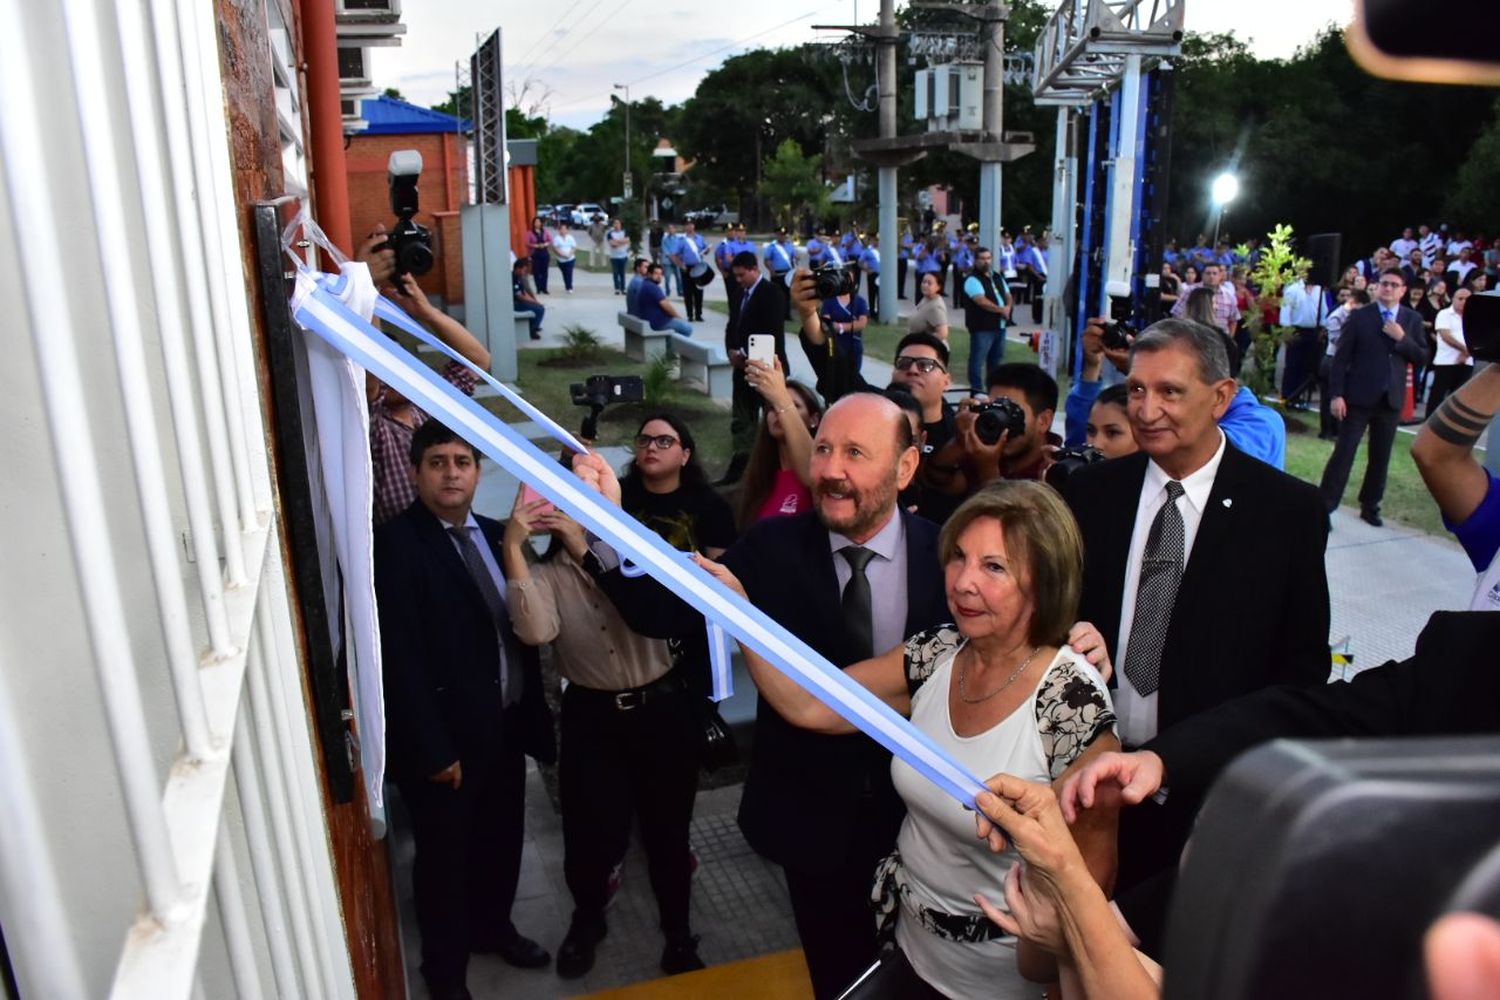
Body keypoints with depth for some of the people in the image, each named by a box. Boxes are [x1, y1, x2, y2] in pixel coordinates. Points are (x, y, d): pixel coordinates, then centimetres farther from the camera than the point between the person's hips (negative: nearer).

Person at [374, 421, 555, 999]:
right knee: (444, 854, 13)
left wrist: (534, 713, 6)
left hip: (505, 724, 6)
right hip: (445, 736, -6)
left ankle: (492, 927, 48)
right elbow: (400, 658, -19)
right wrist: (432, 749, -19)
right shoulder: (394, 544, -16)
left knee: (501, 839, 22)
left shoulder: (494, 535, 5)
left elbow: (520, 631, 7)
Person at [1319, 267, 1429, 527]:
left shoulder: (1413, 319, 7)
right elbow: (1341, 357, -6)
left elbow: (1422, 357, 4)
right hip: (1359, 397, -3)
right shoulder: (1359, 316, -3)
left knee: (1381, 457, 11)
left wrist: (1402, 338, -13)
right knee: (1343, 452, -5)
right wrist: (1336, 395, -12)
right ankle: (1326, 506, 0)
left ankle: (1370, 506, 23)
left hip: (1391, 399, 3)